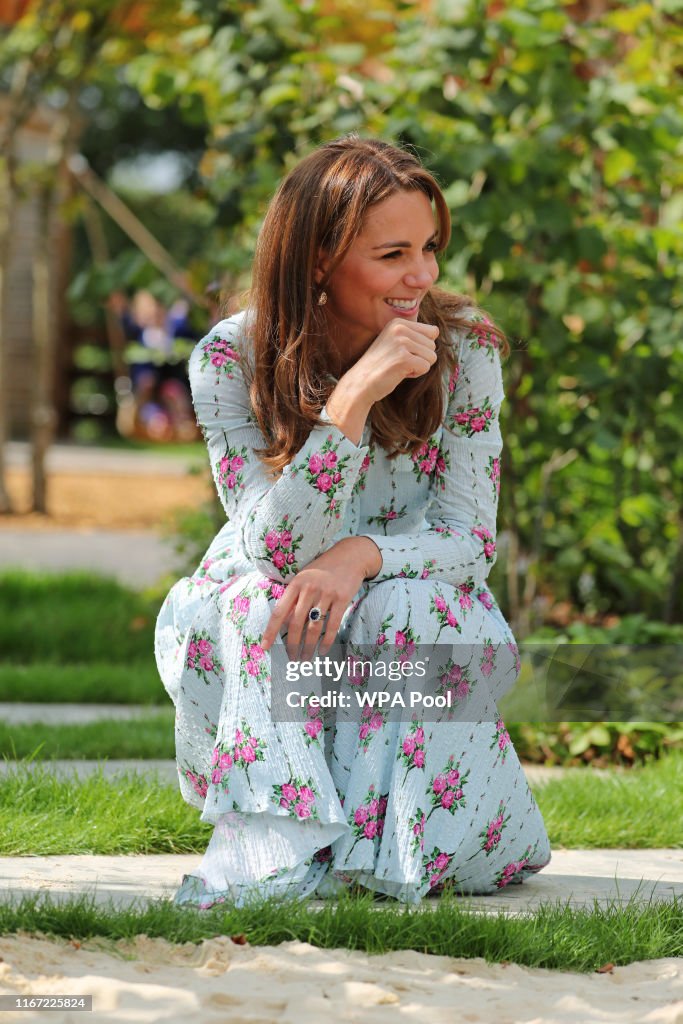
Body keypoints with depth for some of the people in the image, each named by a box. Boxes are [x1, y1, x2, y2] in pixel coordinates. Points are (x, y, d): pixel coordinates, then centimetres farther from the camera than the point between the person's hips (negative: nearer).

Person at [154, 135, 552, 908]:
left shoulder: (464, 346, -14)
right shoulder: (231, 359, -17)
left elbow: (471, 538, -15)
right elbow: (270, 548, -26)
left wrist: (360, 556, -37)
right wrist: (353, 396, -37)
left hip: (414, 635, 0)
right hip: (264, 639, 0)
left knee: (412, 606, -32)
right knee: (254, 604, -32)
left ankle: (386, 851, -25)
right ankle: (275, 852, -32)